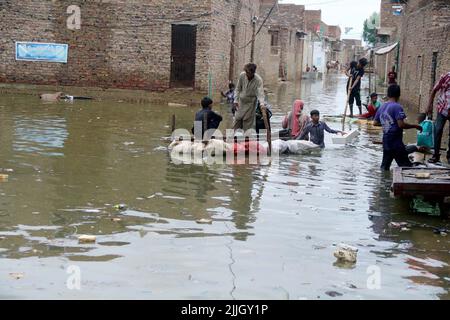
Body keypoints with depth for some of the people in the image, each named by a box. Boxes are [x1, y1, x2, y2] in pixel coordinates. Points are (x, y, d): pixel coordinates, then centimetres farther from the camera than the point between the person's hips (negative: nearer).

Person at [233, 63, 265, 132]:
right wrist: (236, 100, -3)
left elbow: (260, 93, -32)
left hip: (250, 103, -4)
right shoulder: (242, 75, -13)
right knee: (237, 119, 10)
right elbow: (238, 89, 0)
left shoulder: (258, 80, -24)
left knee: (248, 122, -4)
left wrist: (262, 104, -48)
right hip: (241, 101, 4)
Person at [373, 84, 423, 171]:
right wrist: (415, 126, -9)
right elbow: (401, 124, -21)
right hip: (396, 143, -8)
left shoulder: (382, 107, 9)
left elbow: (375, 123, 16)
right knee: (406, 167, -3)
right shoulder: (397, 107, -14)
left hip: (386, 141, 8)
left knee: (385, 167, 13)